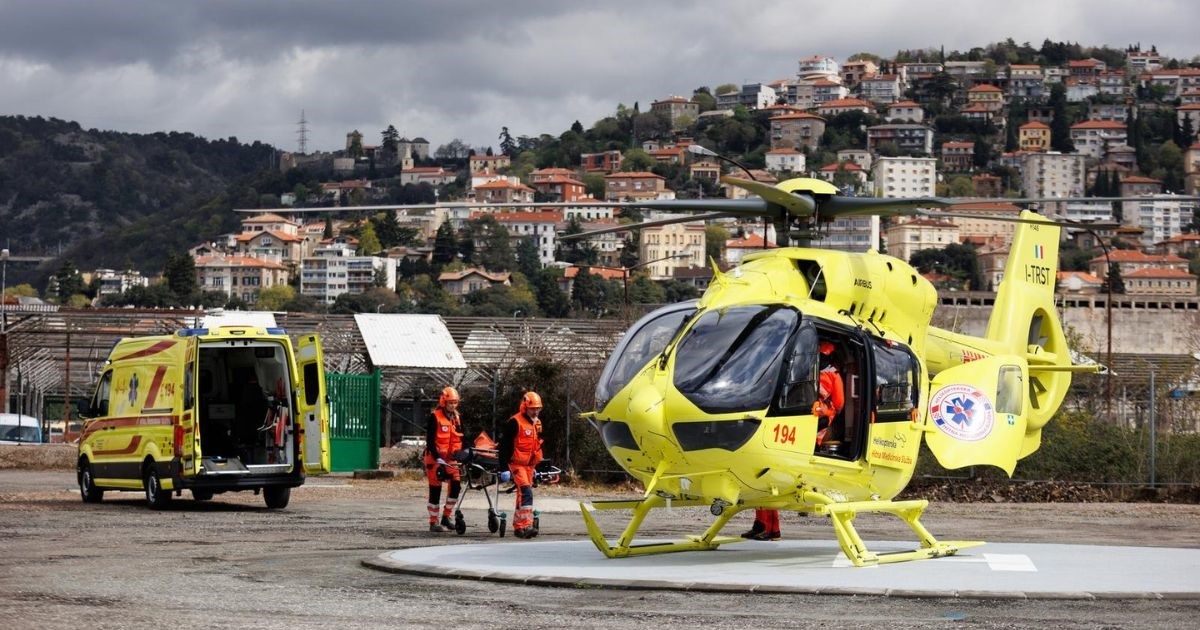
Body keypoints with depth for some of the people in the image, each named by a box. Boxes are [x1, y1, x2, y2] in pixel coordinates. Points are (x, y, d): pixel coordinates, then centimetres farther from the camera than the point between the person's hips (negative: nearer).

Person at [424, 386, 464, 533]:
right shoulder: (435, 417, -11)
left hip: (451, 459, 6)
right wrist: (438, 458, -22)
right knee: (435, 490, -2)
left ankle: (446, 517, 12)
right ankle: (433, 523, 4)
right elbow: (430, 440, -14)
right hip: (435, 458, -6)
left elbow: (461, 438, 15)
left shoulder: (457, 418, 9)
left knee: (456, 485, -3)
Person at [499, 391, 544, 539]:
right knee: (526, 493, -21)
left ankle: (518, 527, 21)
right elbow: (505, 444, -13)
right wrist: (504, 466, -15)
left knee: (522, 495, 14)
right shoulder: (515, 422, -13)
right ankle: (526, 525, -28)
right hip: (517, 464, -9)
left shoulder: (537, 423, 13)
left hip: (529, 465, 9)